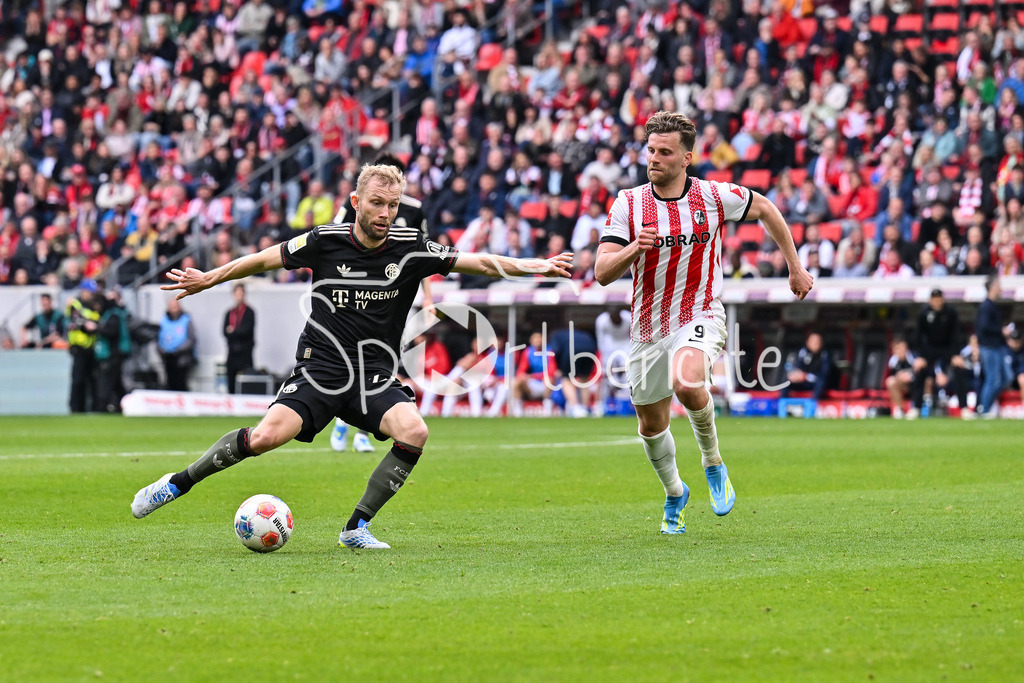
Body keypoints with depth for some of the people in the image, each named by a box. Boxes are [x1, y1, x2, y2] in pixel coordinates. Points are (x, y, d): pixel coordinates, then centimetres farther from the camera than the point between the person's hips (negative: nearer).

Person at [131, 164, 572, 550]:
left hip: (376, 376, 2)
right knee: (268, 435, -24)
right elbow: (265, 260, 10)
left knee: (413, 431, -26)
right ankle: (179, 483, -2)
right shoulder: (324, 242, -5)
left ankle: (356, 528, -12)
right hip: (320, 370, -2)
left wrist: (536, 267, -13)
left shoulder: (411, 250, -2)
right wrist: (207, 279, 12)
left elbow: (482, 263, -1)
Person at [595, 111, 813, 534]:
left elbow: (764, 209, 13)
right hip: (648, 326, 3)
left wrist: (795, 268, 17)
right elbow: (603, 273, -11)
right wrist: (634, 248, -31)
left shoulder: (714, 197, -7)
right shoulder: (628, 204, -5)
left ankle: (713, 463, -8)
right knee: (652, 424, 13)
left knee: (686, 381, -34)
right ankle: (674, 493, 44)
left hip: (699, 317, -3)